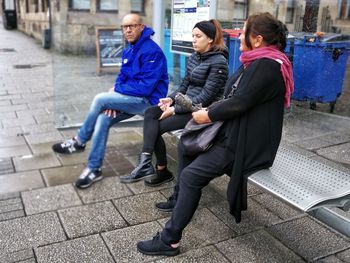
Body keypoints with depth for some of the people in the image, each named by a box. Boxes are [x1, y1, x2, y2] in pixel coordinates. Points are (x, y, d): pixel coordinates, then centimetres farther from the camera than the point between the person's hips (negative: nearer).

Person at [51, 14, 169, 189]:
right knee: (103, 119, -13)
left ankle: (79, 142, 2)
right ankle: (94, 169, -5)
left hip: (148, 101, -8)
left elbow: (146, 87, -23)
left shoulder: (151, 51, -18)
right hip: (133, 99, 8)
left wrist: (116, 89, -13)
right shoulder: (128, 50, 11)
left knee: (100, 99, -18)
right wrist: (113, 100, -5)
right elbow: (122, 76, 15)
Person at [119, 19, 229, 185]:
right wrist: (171, 98, -6)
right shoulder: (194, 57, 10)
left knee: (157, 127, -14)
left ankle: (161, 170, 2)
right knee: (150, 113, -13)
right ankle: (146, 164, -22)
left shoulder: (218, 62, -15)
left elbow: (207, 96, -20)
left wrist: (176, 109, -20)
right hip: (187, 103, 8)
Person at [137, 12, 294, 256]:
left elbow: (239, 103, -23)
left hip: (247, 143, -11)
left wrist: (209, 115, -10)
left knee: (191, 176, -18)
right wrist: (211, 110, 4)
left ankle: (170, 240, -7)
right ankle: (182, 198, 24)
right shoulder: (256, 61, 12)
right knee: (186, 144, 13)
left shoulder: (267, 66, -20)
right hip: (234, 131, 11)